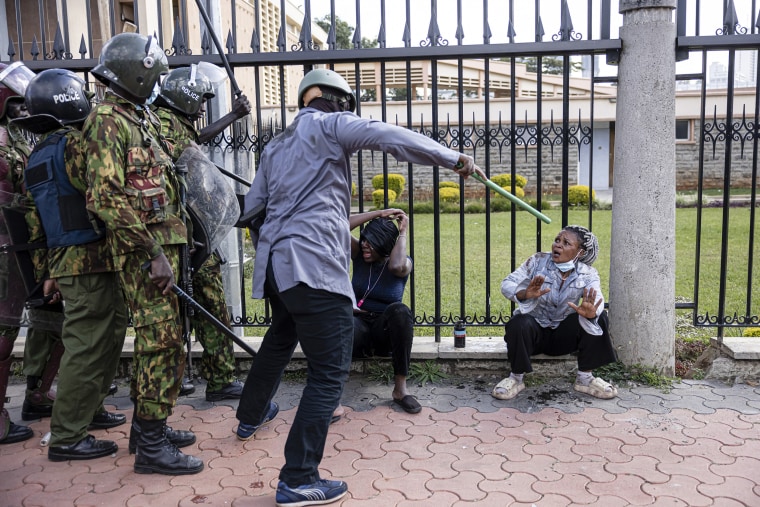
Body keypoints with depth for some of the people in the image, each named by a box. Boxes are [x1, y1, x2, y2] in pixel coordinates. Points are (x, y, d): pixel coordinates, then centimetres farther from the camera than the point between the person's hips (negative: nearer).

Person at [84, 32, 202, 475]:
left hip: (162, 243, 10)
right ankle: (152, 447, 2)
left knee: (155, 339, 15)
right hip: (145, 249, -10)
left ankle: (148, 426, 28)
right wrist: (152, 252, -22)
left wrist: (170, 247, 21)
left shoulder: (141, 116, 19)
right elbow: (106, 197, -21)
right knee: (162, 342, -7)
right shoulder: (108, 120, -12)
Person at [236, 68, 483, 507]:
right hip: (314, 265, -9)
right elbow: (389, 136, -13)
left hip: (274, 264, 9)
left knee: (281, 338, 32)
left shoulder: (276, 145, 23)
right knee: (330, 371, -6)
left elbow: (252, 210, 23)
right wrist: (455, 159, -10)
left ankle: (251, 416, 53)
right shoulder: (329, 125, 2)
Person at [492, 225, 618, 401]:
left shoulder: (587, 274, -7)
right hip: (536, 330, -1)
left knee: (598, 318, -21)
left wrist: (591, 312, -52)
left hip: (565, 335, 2)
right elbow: (507, 284, -17)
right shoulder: (538, 261, -10)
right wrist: (524, 294, -41)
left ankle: (585, 378, -7)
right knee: (520, 323, -34)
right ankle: (516, 378, -11)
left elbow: (597, 300, -27)